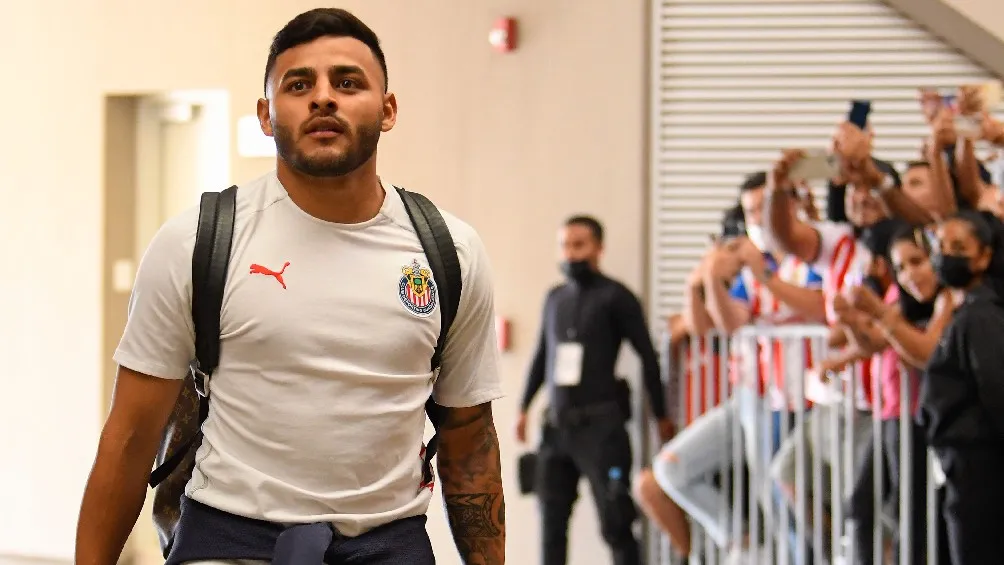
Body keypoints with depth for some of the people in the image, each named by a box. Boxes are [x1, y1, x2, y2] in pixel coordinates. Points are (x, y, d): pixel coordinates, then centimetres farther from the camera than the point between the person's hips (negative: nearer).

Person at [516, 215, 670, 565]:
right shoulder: (555, 298, 14)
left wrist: (660, 415, -3)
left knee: (614, 522, -6)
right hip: (557, 425, 6)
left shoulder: (615, 297, -5)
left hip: (600, 425, -6)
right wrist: (524, 408, 19)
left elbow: (647, 356, -3)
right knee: (552, 521, 9)